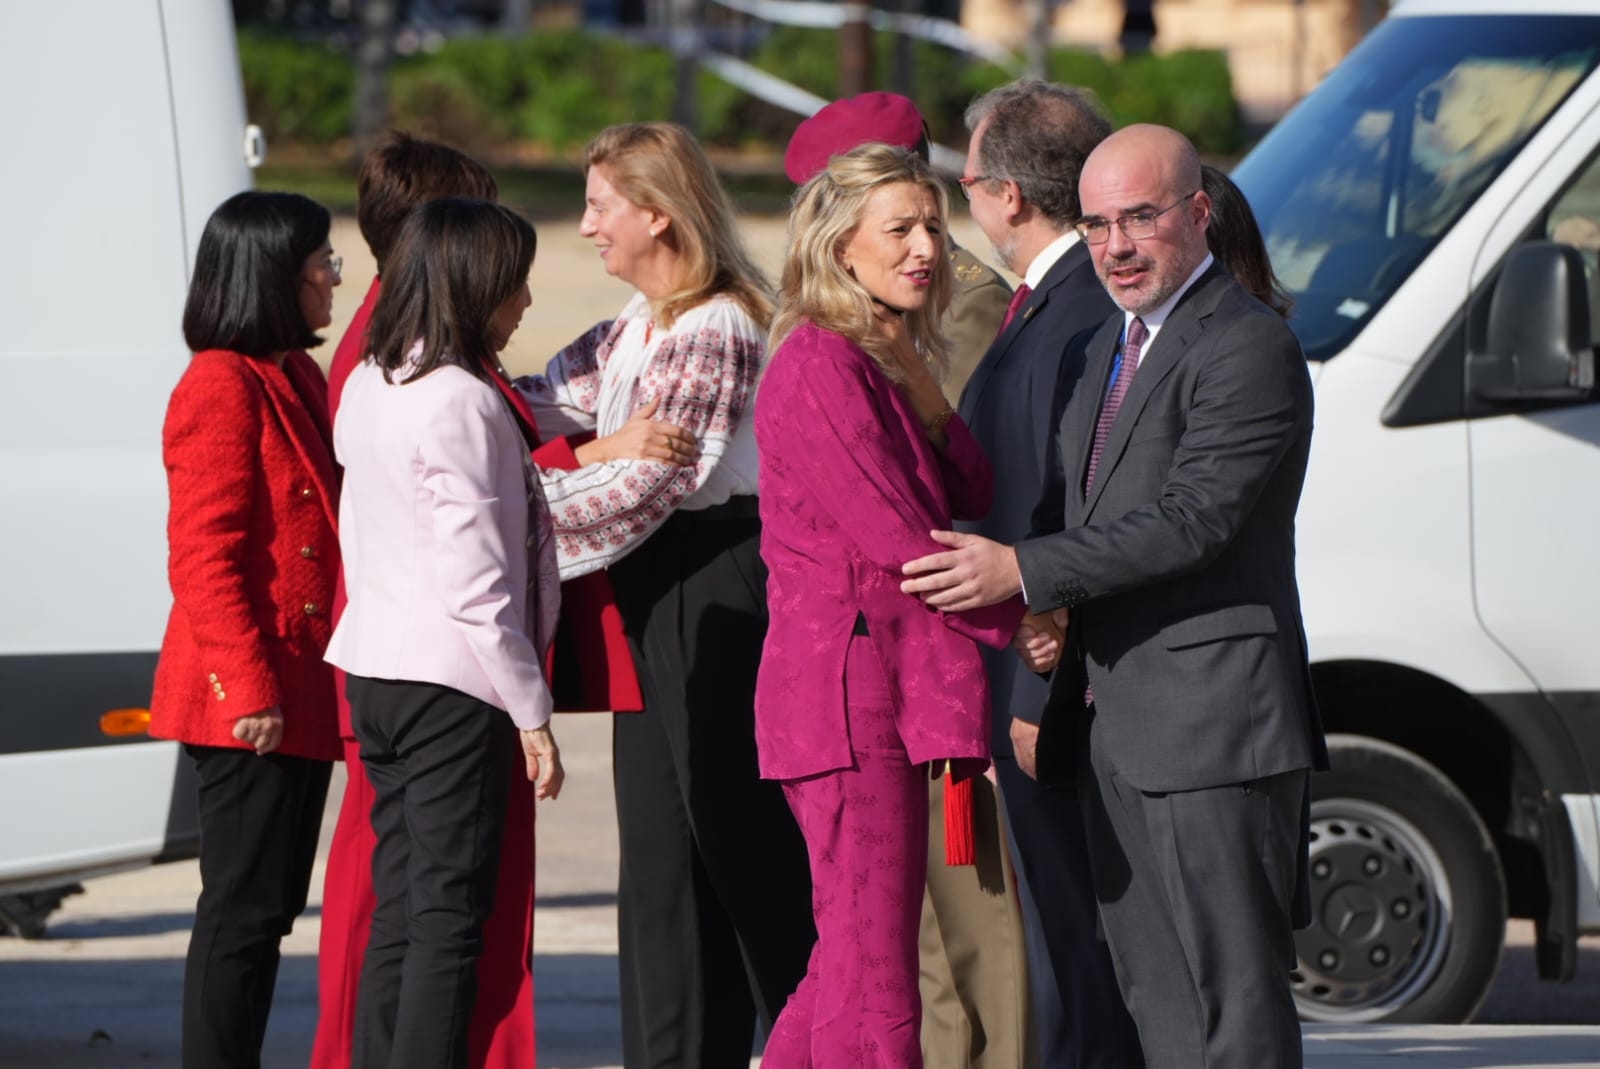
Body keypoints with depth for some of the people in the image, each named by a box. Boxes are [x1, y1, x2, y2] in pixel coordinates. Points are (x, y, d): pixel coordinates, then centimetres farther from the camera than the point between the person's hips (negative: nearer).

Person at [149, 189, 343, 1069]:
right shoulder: (223, 386, -14)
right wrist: (248, 688, -21)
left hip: (301, 695, 10)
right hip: (249, 705, -10)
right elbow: (201, 558, -18)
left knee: (271, 906, 12)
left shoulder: (297, 379, 17)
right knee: (243, 909, -7)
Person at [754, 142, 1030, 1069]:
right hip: (854, 688, -10)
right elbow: (894, 539, -16)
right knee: (874, 986, -11)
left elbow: (963, 509, 17)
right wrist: (1018, 615, -6)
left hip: (899, 693, 10)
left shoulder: (895, 365, 20)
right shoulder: (821, 366, -11)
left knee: (849, 968, 12)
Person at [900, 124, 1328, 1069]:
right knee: (1159, 992, 12)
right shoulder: (1111, 347, 19)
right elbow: (1072, 504, 25)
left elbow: (1193, 518, -21)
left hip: (1210, 722, -10)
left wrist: (1026, 573, -21)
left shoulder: (1250, 347, -12)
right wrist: (1045, 615, 3)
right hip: (1117, 732, 10)